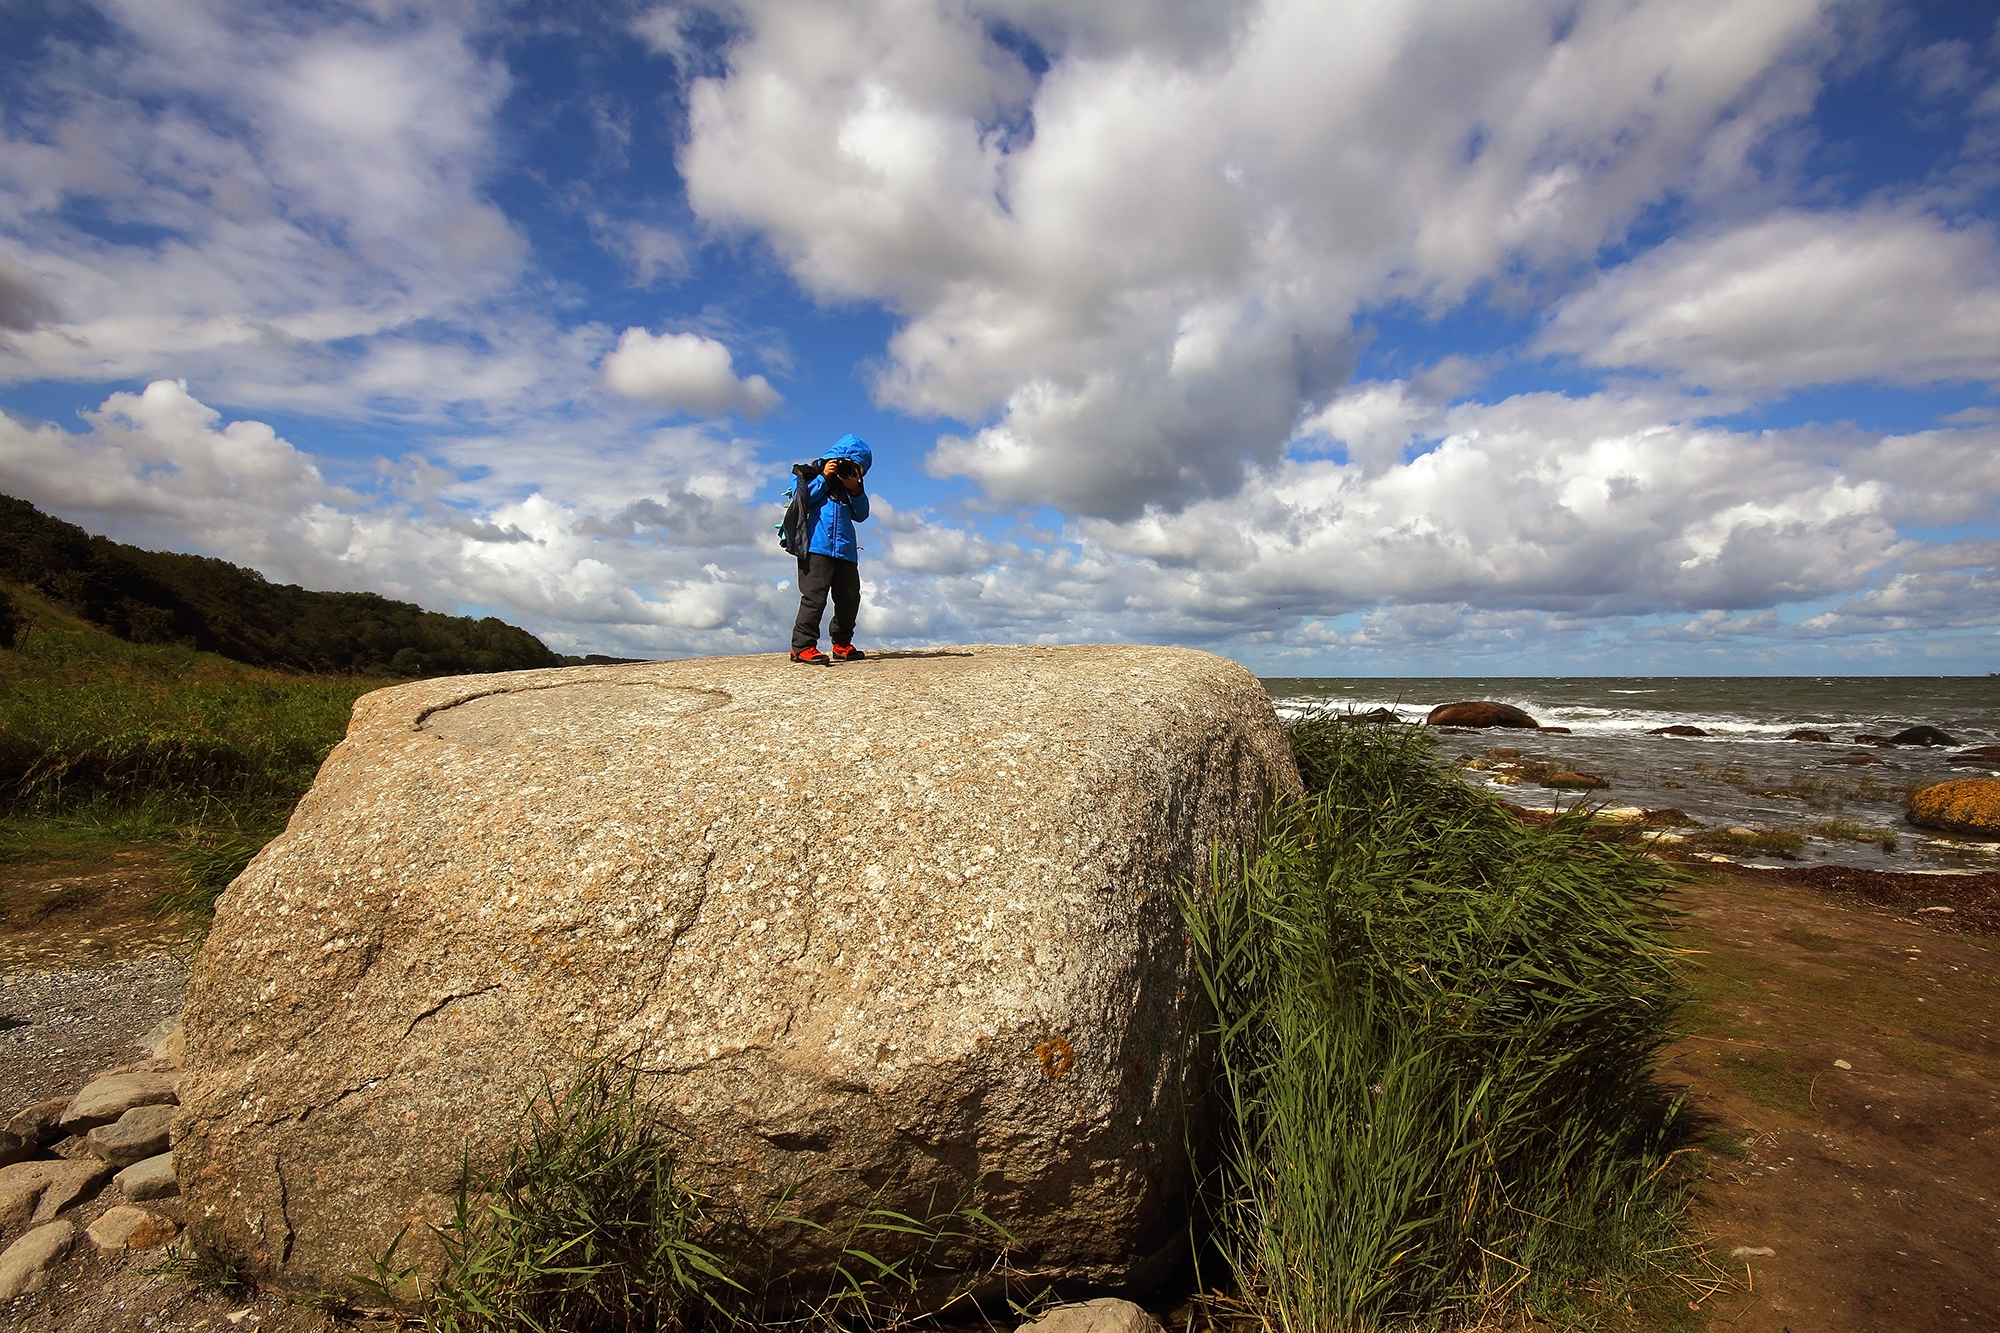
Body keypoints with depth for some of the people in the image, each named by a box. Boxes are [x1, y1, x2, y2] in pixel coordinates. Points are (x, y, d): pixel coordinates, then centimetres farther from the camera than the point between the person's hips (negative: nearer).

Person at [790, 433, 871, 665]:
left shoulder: (851, 486, 24)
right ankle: (802, 646, -12)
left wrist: (856, 490, 1)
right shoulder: (811, 475, 8)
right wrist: (824, 478, -7)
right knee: (815, 596, -14)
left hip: (845, 550, 7)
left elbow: (861, 515, 15)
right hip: (817, 547, -7)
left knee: (849, 597, 7)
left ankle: (842, 644, 19)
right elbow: (802, 500, -7)